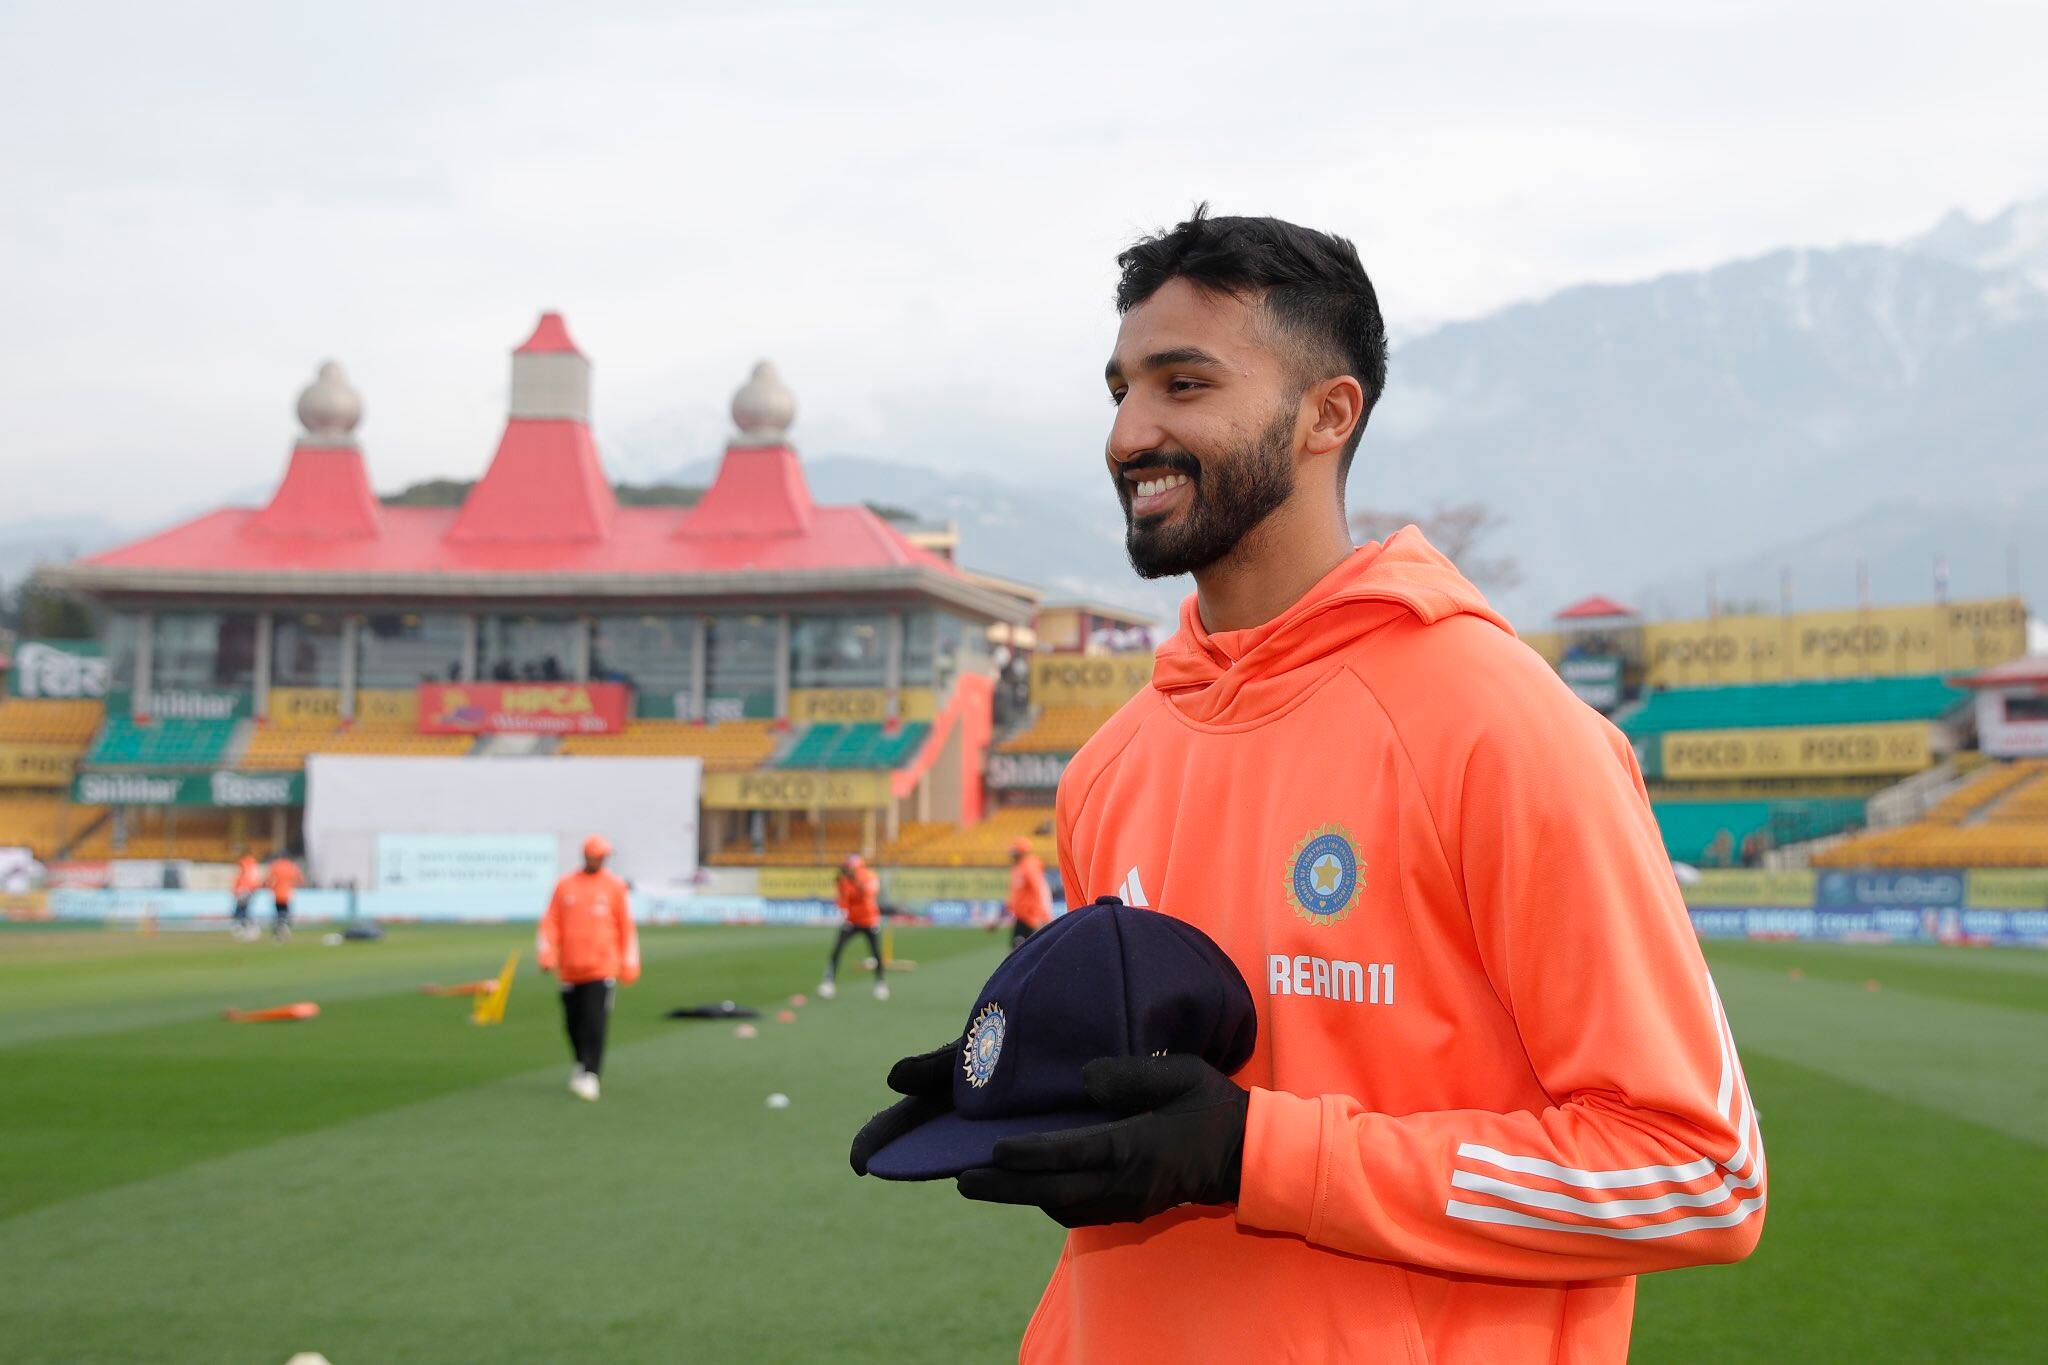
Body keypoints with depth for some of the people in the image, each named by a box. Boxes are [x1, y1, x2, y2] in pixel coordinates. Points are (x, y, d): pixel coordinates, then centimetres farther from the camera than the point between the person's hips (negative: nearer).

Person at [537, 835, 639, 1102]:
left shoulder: (615, 887, 4)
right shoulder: (564, 885, 8)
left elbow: (626, 928, 6)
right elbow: (550, 923, 6)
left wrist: (629, 967, 5)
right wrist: (546, 956, -7)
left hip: (602, 969, -3)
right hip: (569, 970, 3)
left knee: (594, 1024, -13)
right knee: (573, 1023, 8)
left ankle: (590, 1075, -13)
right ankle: (582, 1064, 30)